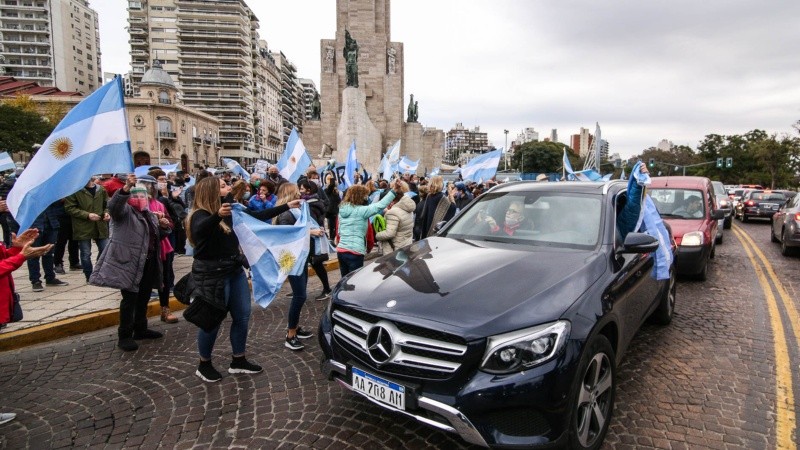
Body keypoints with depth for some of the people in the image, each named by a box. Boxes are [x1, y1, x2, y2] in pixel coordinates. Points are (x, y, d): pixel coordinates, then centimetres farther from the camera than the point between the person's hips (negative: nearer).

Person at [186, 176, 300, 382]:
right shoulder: (200, 215, -16)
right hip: (212, 274, -8)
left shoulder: (230, 211, 5)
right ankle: (204, 365, 25)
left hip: (235, 271, 8)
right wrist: (218, 216, -57)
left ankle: (238, 361, 26)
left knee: (243, 316, 11)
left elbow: (258, 216, 10)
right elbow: (198, 232, -39)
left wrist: (287, 206, 9)